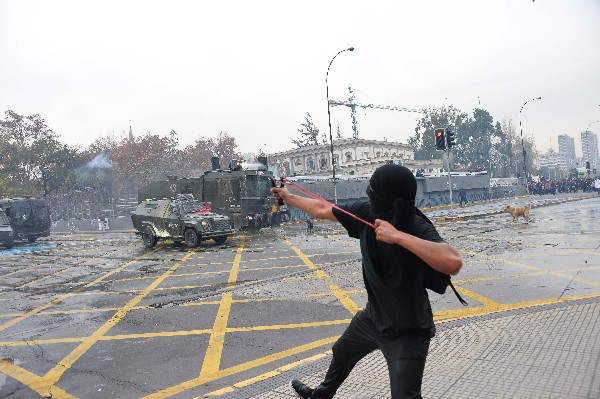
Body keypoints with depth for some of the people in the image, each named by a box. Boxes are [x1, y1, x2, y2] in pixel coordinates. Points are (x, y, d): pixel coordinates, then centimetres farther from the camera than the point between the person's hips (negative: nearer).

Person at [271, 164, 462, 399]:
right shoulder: (366, 212, -15)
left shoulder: (418, 228, -31)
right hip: (373, 316, 7)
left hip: (407, 332, -7)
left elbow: (453, 263, -50)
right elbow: (323, 210, 1)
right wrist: (288, 197, 13)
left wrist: (398, 236, -49)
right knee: (341, 353, 29)